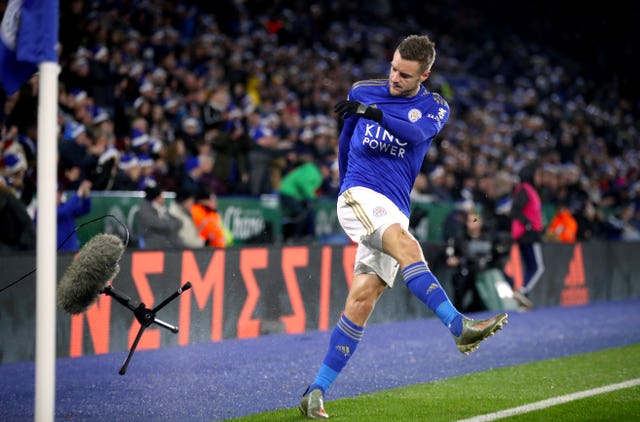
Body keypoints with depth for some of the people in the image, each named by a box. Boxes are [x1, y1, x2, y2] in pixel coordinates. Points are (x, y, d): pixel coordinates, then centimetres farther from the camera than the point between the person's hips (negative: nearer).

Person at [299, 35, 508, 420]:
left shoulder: (434, 107, 6)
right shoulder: (362, 91, 9)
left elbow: (417, 133, -18)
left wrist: (374, 113, -32)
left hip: (395, 211, 2)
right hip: (359, 196, -2)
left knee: (363, 300, -9)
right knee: (407, 245, -31)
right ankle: (459, 327, -47)